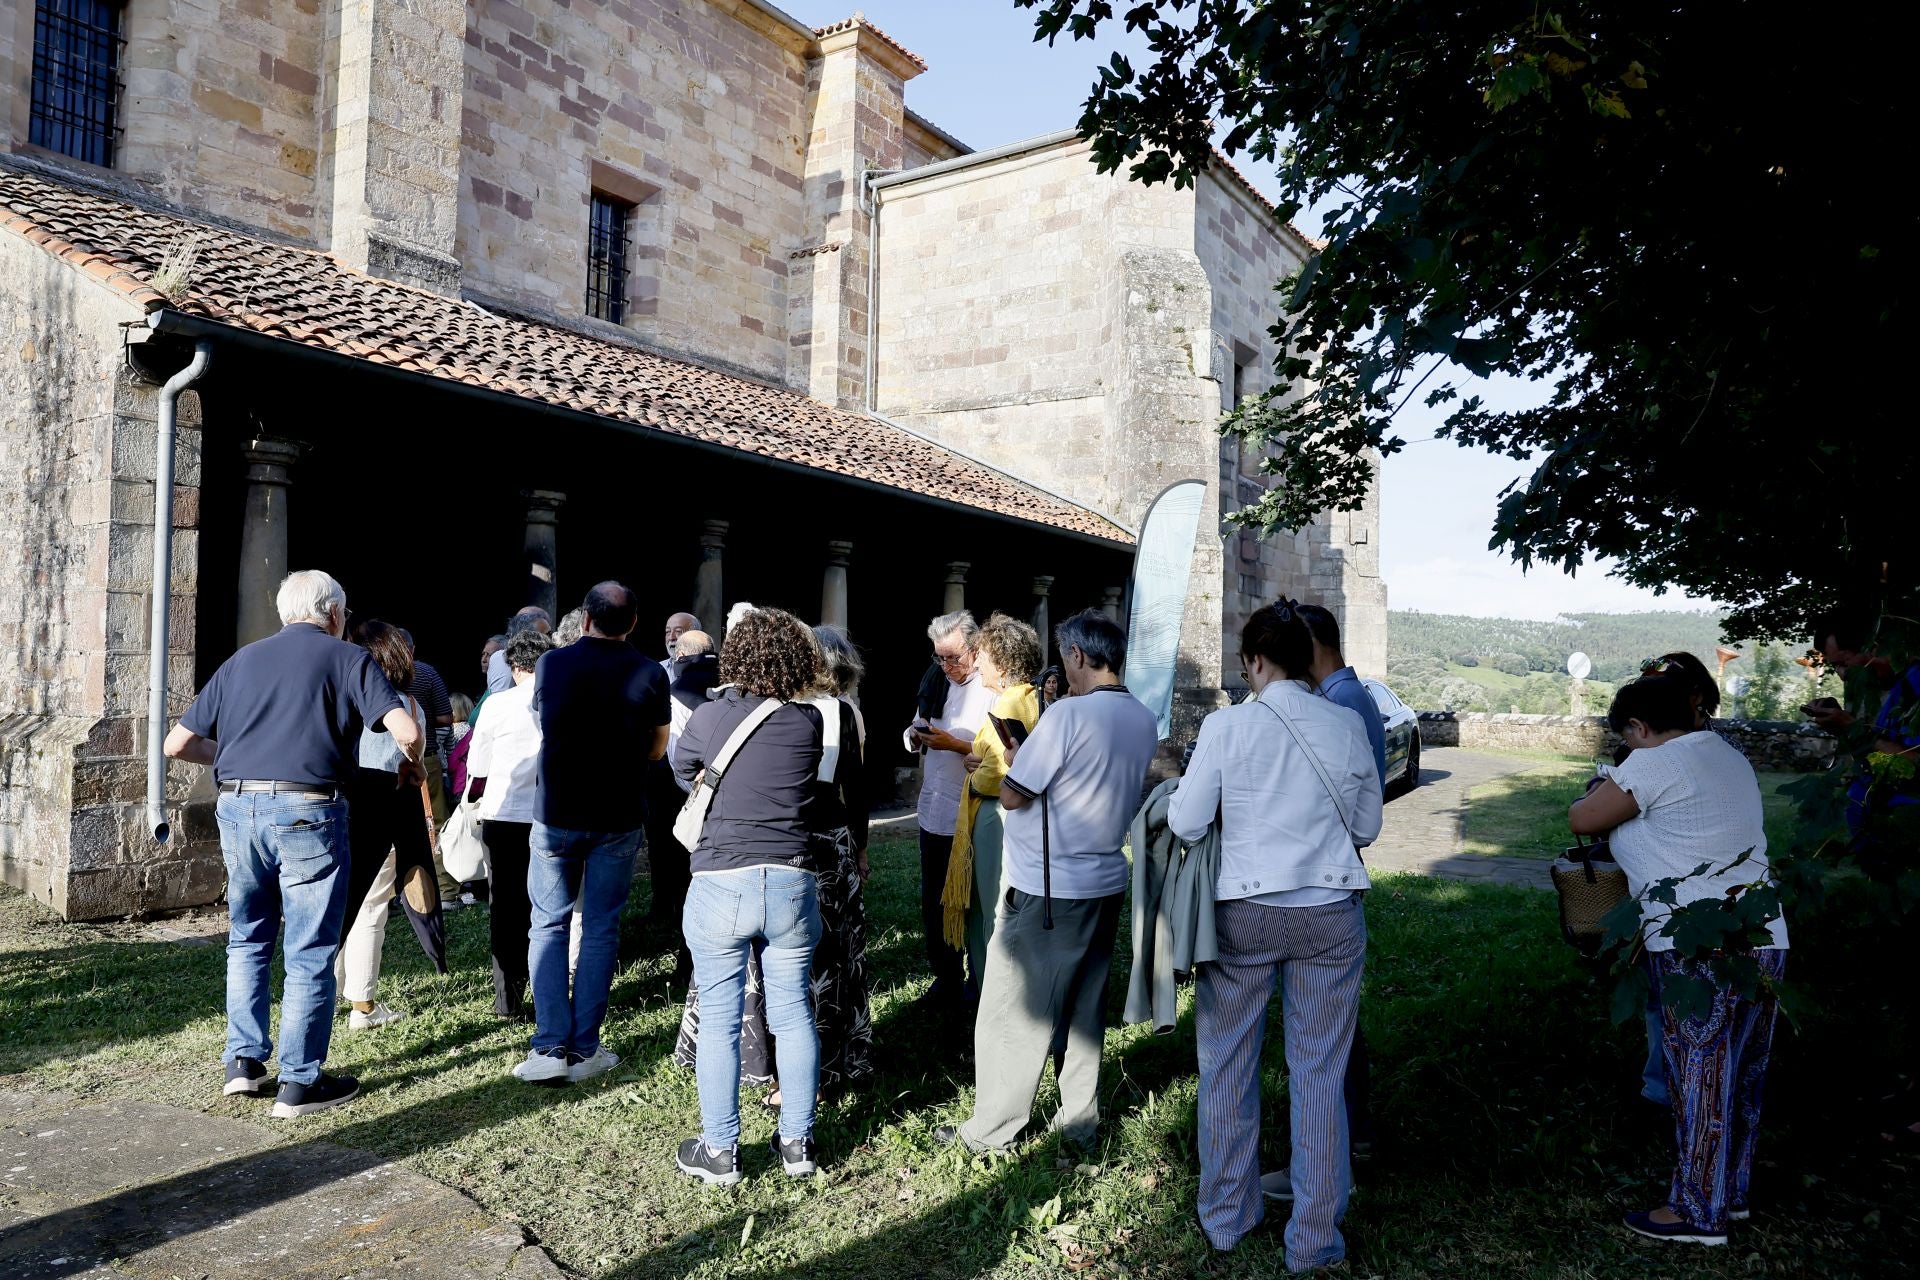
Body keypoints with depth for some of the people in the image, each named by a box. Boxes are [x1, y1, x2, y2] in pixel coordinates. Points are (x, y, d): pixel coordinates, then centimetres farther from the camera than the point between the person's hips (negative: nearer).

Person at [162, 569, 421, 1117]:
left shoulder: (241, 660, 17)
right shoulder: (348, 658, 3)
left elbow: (177, 744, 17)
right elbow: (407, 732, -11)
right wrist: (413, 762, 10)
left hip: (237, 806, 5)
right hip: (306, 810, -5)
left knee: (248, 940, 22)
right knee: (310, 953, 4)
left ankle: (243, 1062, 24)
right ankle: (300, 1082, 9)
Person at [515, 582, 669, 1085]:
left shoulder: (550, 663, -3)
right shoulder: (650, 674, -6)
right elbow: (657, 749, 5)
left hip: (556, 816, 0)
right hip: (618, 818, 0)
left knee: (548, 927, 9)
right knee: (600, 930, 8)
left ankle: (551, 1047, 2)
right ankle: (585, 1049, 11)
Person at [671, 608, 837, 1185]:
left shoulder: (709, 717, -5)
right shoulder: (810, 722, -2)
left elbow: (682, 769, 16)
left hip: (721, 883, -2)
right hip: (793, 883, 2)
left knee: (719, 1020, 9)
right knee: (793, 1013, 14)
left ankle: (719, 1151, 20)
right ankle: (797, 1142, 25)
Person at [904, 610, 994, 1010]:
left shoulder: (992, 691, -13)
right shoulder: (938, 681, 10)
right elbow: (915, 738, 18)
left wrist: (954, 744, -23)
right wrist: (916, 735, -4)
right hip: (934, 812, 7)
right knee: (933, 902, 15)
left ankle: (981, 984, 24)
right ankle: (946, 979, 31)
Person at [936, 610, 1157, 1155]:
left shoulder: (1069, 715, -20)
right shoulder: (1144, 722, 4)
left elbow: (1013, 796, -16)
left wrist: (1014, 758, 5)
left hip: (1047, 890, -7)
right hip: (1106, 884, 8)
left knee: (1010, 1014, 5)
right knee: (1085, 1011, 18)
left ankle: (991, 1130, 16)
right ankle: (1079, 1121, 28)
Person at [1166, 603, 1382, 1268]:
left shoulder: (1227, 725, -10)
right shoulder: (1346, 725, -2)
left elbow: (1186, 823, -10)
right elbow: (1367, 825, 6)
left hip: (1244, 911, -2)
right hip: (1331, 911, 2)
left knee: (1227, 1066, 16)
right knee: (1320, 1073, 11)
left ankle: (1226, 1217, 30)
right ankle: (1315, 1239, 22)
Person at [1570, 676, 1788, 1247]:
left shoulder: (1654, 763, -11)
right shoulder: (1732, 758, 15)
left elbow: (1581, 819, -7)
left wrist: (1604, 790, 14)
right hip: (1765, 939, 8)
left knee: (1700, 1080, 1)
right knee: (1742, 1076, 17)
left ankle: (1698, 1212, 11)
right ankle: (1731, 1192, 31)